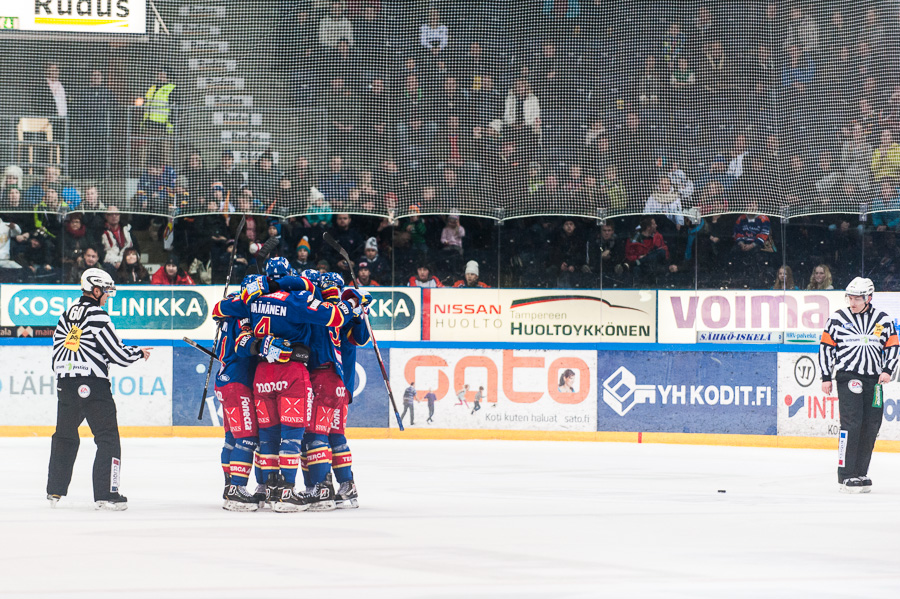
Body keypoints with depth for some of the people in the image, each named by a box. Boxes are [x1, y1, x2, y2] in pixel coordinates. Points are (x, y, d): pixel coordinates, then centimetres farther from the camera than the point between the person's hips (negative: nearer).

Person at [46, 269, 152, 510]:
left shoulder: (67, 314, 13)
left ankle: (54, 491, 23)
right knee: (108, 438, -2)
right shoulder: (97, 316, -10)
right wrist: (139, 352, 7)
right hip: (92, 384, -7)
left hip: (65, 382, 7)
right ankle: (106, 495, -9)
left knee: (65, 436, 20)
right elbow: (118, 354, -10)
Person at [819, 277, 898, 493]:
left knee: (871, 427, 3)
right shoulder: (837, 319, 2)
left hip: (873, 379, 4)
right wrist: (826, 377, 1)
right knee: (851, 423, -14)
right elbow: (825, 347, 6)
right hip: (847, 377, -3)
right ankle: (847, 476, -14)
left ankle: (860, 473, 13)